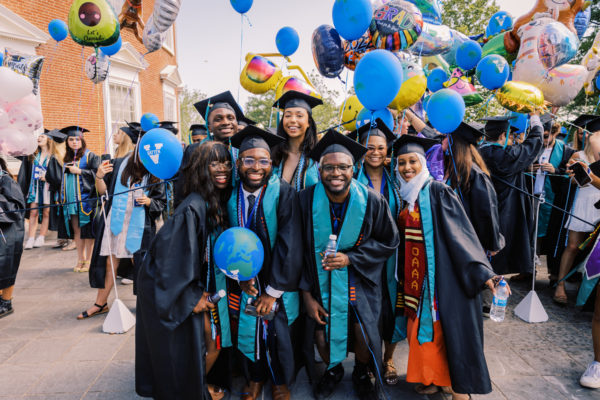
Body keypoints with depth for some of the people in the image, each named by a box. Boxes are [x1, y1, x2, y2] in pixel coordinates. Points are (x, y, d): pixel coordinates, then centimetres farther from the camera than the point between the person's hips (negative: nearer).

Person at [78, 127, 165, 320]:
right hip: (114, 222, 1)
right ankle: (101, 303, 24)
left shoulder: (155, 174, 1)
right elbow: (103, 191, 3)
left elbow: (161, 202, 4)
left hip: (139, 226, -1)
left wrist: (148, 201, -16)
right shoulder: (119, 164, 1)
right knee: (109, 263, 8)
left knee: (140, 264, 4)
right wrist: (99, 176, -15)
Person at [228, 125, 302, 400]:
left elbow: (289, 244, -18)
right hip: (244, 284, 3)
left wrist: (273, 290, -17)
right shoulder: (231, 196, -6)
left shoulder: (283, 193, -17)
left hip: (277, 286, -3)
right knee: (248, 332, 16)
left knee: (278, 334, 12)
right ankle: (254, 378, 45)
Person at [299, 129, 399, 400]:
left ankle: (361, 374, 31)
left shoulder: (372, 201, -15)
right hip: (320, 280, 1)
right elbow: (299, 250, -6)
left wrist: (351, 258, -18)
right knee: (321, 336, 1)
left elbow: (389, 241, -4)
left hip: (359, 279, 0)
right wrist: (306, 294, -7)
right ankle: (333, 371, 40)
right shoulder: (305, 200, -15)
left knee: (363, 331, -8)